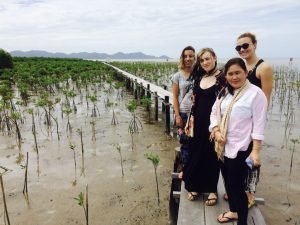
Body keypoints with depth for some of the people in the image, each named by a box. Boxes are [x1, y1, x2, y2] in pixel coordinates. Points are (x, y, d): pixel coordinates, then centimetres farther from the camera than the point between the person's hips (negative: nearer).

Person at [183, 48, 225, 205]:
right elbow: (194, 101, 12)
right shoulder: (199, 78, 9)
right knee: (196, 153, 13)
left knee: (212, 155, 6)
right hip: (198, 122, 6)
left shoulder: (222, 78, -9)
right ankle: (195, 186, 30)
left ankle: (212, 189, 23)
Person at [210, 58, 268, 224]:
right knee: (227, 181, 20)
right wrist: (216, 130, -7)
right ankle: (233, 211, 43)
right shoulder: (224, 92, 8)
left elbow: (259, 124, -15)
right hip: (224, 146, 7)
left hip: (241, 148, -7)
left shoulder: (255, 93, -12)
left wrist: (256, 150, -18)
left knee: (237, 185, 0)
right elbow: (214, 113, 12)